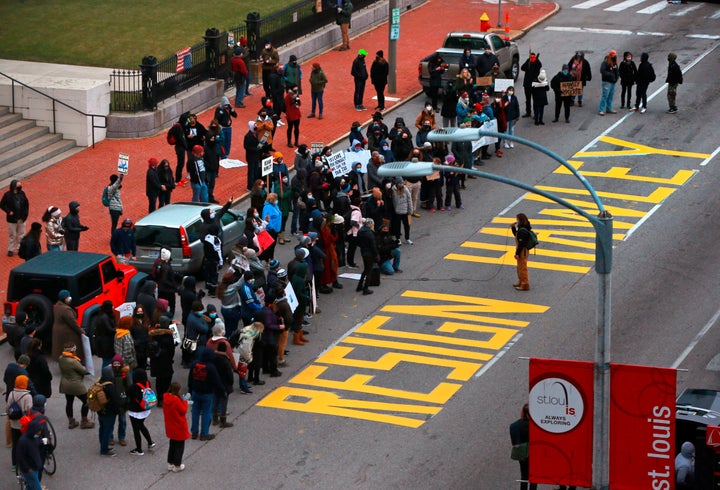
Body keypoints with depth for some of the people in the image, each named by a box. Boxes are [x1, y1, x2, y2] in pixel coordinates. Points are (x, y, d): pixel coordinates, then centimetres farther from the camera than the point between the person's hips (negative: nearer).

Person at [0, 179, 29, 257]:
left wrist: (25, 214, -3)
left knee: (21, 235, 12)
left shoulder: (22, 194, -2)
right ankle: (10, 250, 18)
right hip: (12, 219, -3)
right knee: (12, 235, 5)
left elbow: (26, 204, 6)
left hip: (21, 219, 3)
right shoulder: (7, 195, -12)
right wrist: (9, 211, -17)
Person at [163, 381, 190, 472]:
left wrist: (182, 401, 3)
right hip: (179, 427, -7)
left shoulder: (166, 398, -3)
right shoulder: (176, 400, -27)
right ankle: (177, 466, 14)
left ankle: (170, 464, 29)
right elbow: (183, 411, -16)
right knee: (180, 446, 8)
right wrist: (184, 402, -4)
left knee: (172, 445, 22)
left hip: (170, 427, 7)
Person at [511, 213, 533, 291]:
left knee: (522, 268, 1)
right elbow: (516, 235, 22)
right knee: (520, 268, 23)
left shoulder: (522, 231, -26)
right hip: (523, 250, 10)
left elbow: (521, 243, -26)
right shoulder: (523, 228, 6)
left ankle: (525, 285, 9)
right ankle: (521, 282, 36)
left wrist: (517, 253, -22)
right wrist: (513, 227, 7)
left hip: (522, 251, -10)